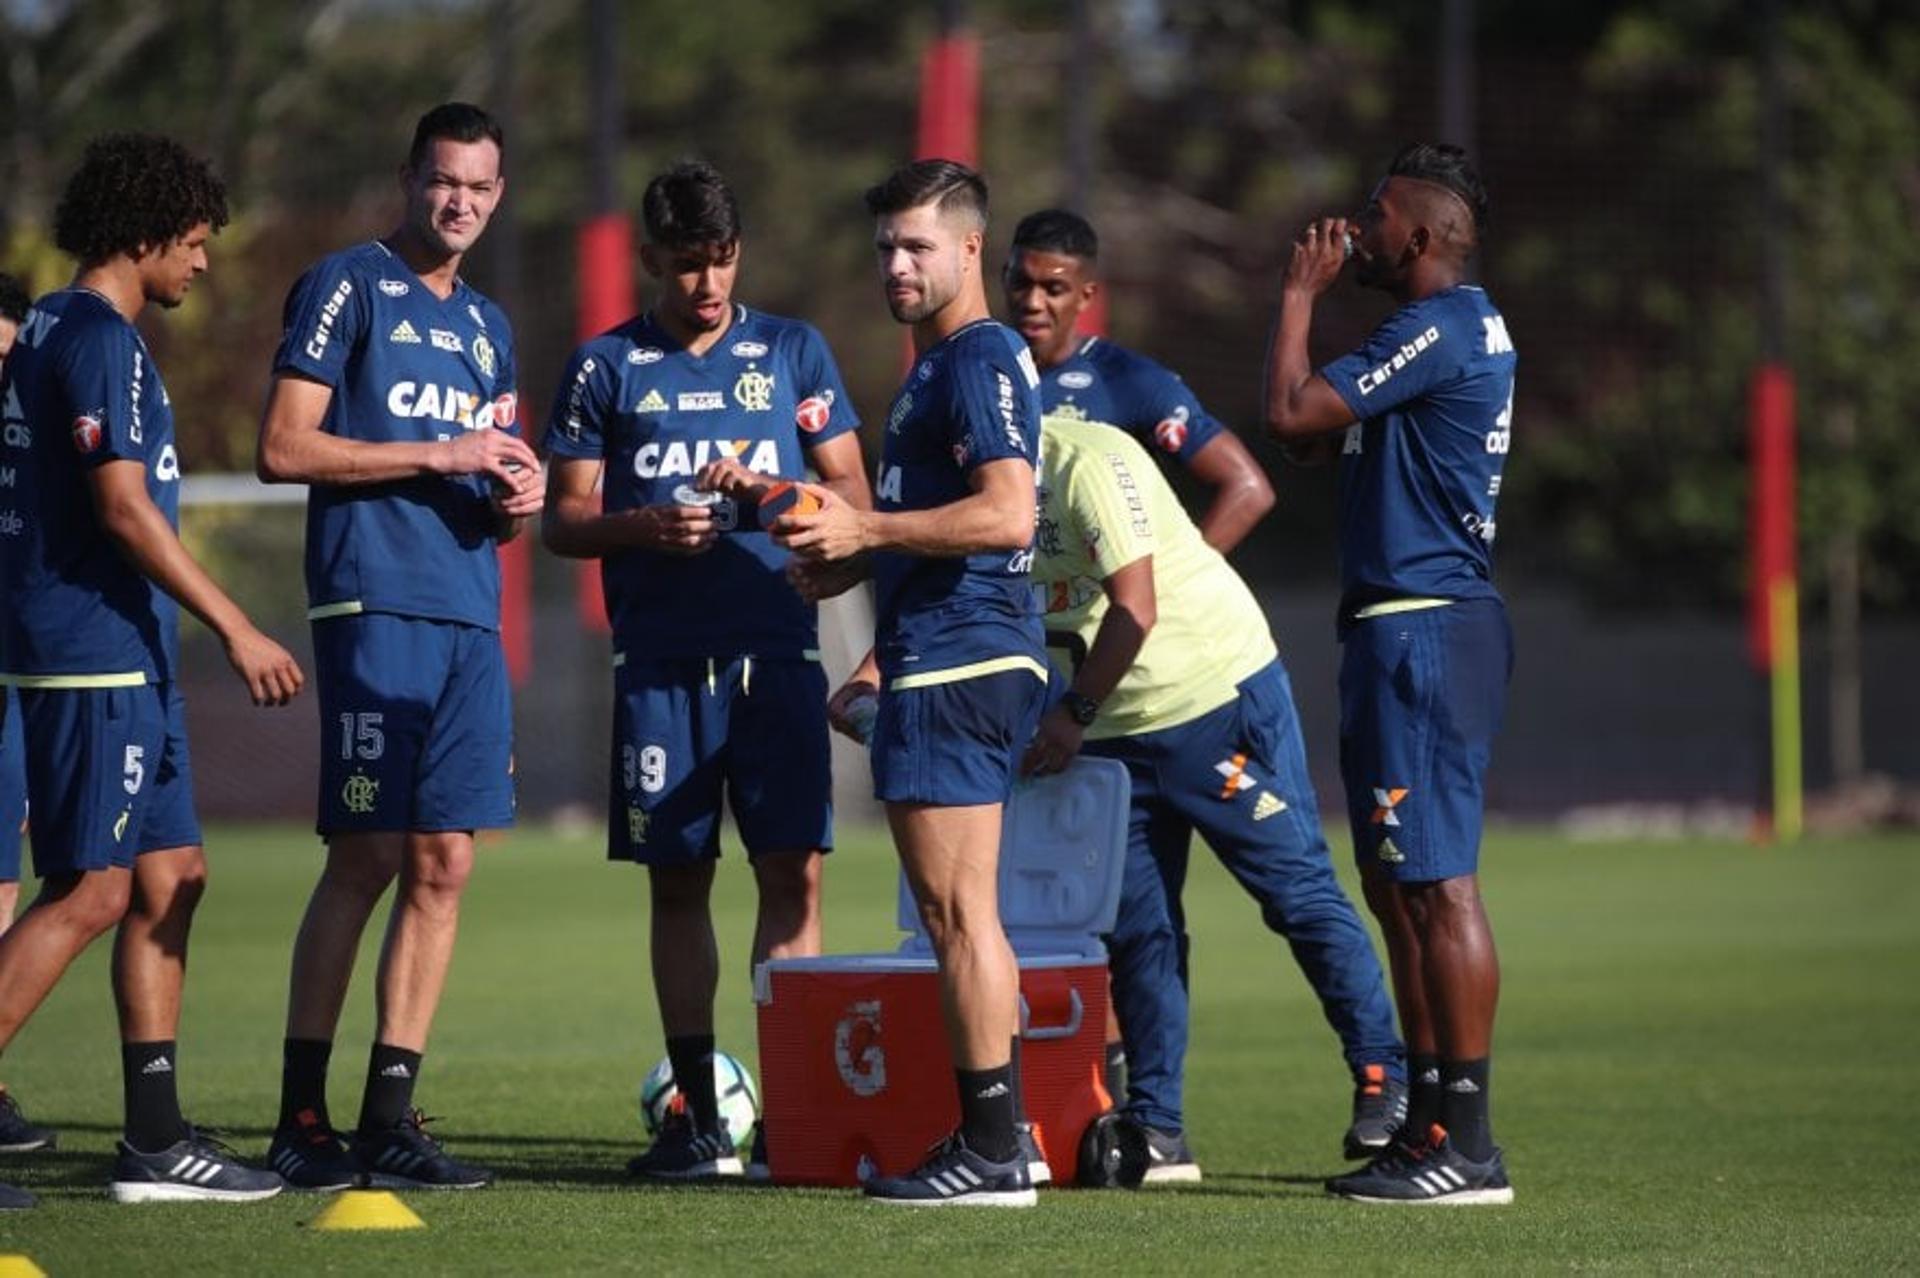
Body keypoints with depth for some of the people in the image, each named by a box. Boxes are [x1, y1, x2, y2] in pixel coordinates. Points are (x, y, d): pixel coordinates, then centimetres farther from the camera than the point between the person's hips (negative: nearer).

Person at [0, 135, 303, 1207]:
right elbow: (125, 509, -20)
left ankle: (157, 1138, 11)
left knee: (172, 878, 10)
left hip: (124, 663, 10)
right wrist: (236, 628, -18)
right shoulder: (101, 341, -13)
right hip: (98, 657, -10)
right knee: (91, 893, -9)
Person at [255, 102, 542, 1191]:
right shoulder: (348, 287, 0)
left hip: (472, 618, 7)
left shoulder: (486, 326, 21)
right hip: (376, 608, -7)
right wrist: (441, 456, -10)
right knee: (367, 856, -9)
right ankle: (302, 1119, -4)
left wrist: (518, 495, 4)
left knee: (443, 865, 3)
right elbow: (285, 449, -8)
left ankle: (389, 1119, 6)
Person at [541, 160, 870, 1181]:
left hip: (774, 647, 0)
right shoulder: (606, 367, 9)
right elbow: (562, 521, 8)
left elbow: (854, 497, 10)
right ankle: (698, 1115, 9)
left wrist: (768, 492, -9)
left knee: (792, 871, -8)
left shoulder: (793, 352, 10)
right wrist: (643, 528, -12)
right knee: (676, 881, 3)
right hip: (659, 658, 1)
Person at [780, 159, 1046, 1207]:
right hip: (938, 661, 11)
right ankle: (986, 1139, 15)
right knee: (956, 912, 12)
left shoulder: (978, 360, -12)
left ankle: (992, 1152, -10)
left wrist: (867, 529, -21)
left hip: (958, 668, -11)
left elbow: (1005, 514, -23)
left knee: (957, 907, -10)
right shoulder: (937, 366, 22)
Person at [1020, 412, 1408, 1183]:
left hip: (1218, 692, -7)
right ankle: (1156, 1132, 7)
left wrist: (1073, 714, -20)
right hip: (1115, 727, 8)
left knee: (1299, 892, -3)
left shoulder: (1089, 461, -20)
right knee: (1137, 928, 4)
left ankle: (1384, 1080, 6)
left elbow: (1134, 610, -24)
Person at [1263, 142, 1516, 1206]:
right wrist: (1307, 294, 19)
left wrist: (1300, 294, -5)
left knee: (1436, 884, -11)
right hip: (1409, 629, 11)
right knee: (1399, 887, 14)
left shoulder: (1436, 331, -14)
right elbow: (1315, 435, 25)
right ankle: (1430, 1123, 18)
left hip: (1425, 630, -11)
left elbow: (1292, 415, -19)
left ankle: (1467, 1147, -13)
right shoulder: (1463, 328, 19)